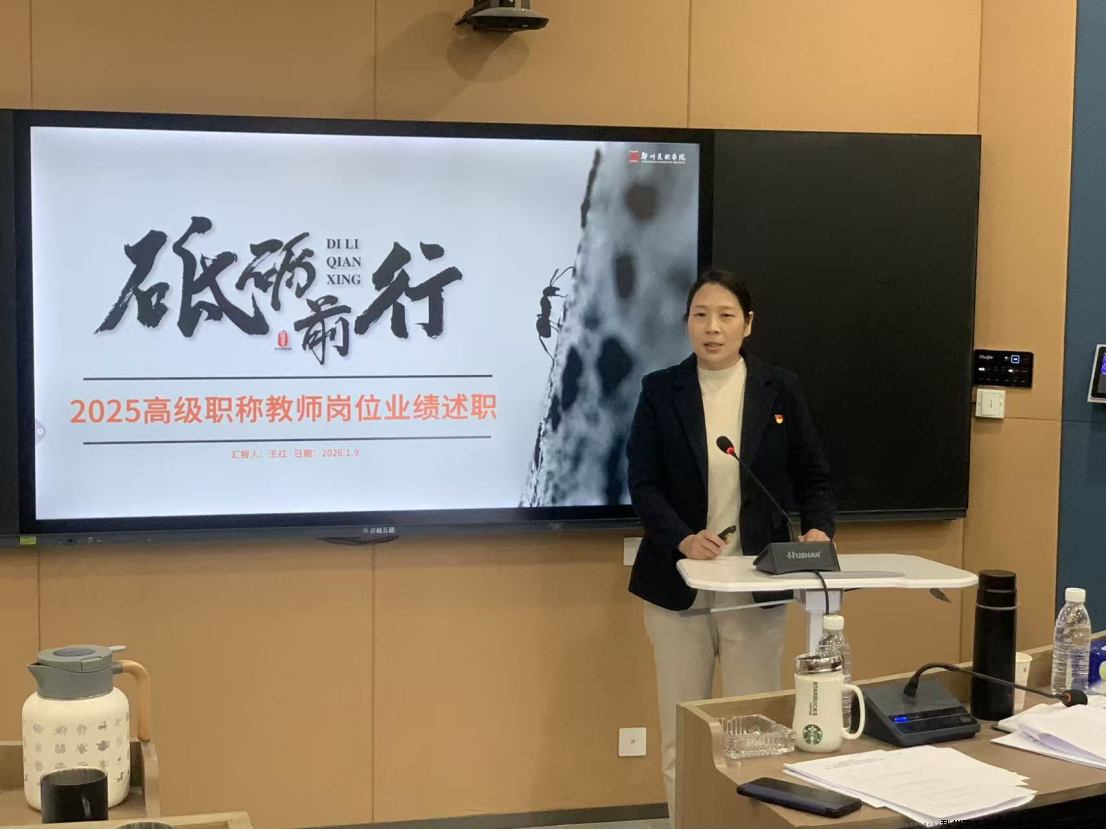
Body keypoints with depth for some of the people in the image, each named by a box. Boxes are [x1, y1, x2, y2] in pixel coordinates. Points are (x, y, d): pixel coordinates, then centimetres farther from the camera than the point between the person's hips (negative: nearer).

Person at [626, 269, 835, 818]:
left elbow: (812, 475, 5)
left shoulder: (779, 389, 3)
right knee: (681, 733, 7)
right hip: (679, 582, 0)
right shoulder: (660, 390, 0)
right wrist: (682, 539, -23)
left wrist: (817, 528, -15)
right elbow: (642, 482, -6)